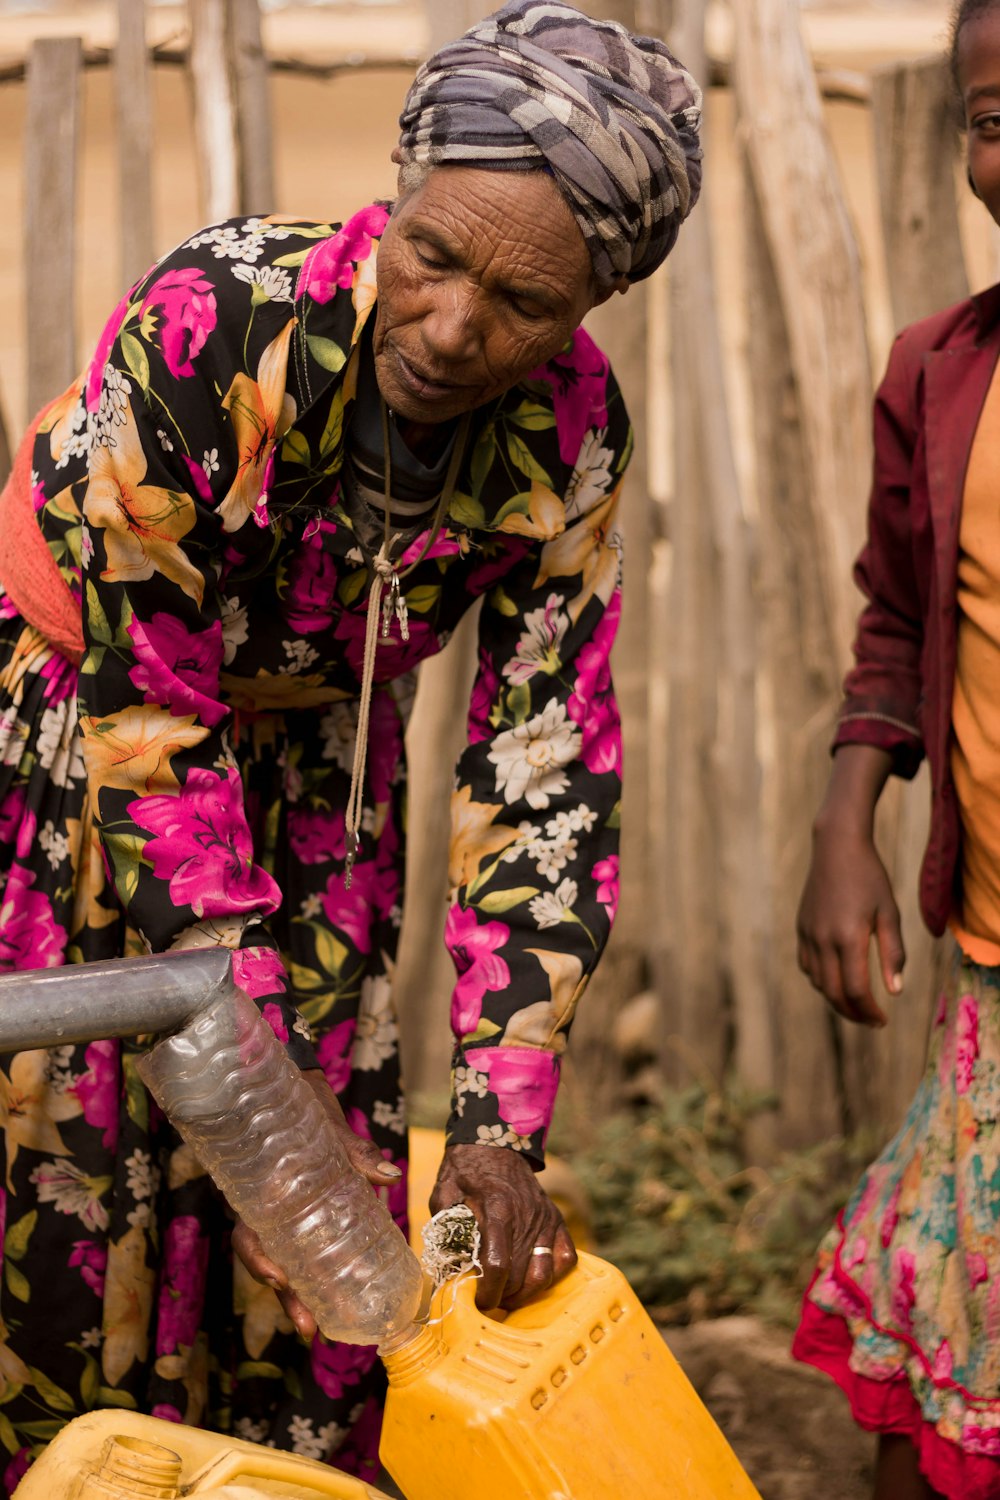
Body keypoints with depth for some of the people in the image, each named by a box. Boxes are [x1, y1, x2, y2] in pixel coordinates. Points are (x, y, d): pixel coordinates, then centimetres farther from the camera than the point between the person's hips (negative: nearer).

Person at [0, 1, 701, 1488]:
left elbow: (547, 781, -16)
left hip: (312, 767, 4)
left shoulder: (571, 435, -20)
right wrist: (250, 1060, -30)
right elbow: (144, 718, -29)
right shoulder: (211, 323, -33)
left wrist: (496, 1129, -23)